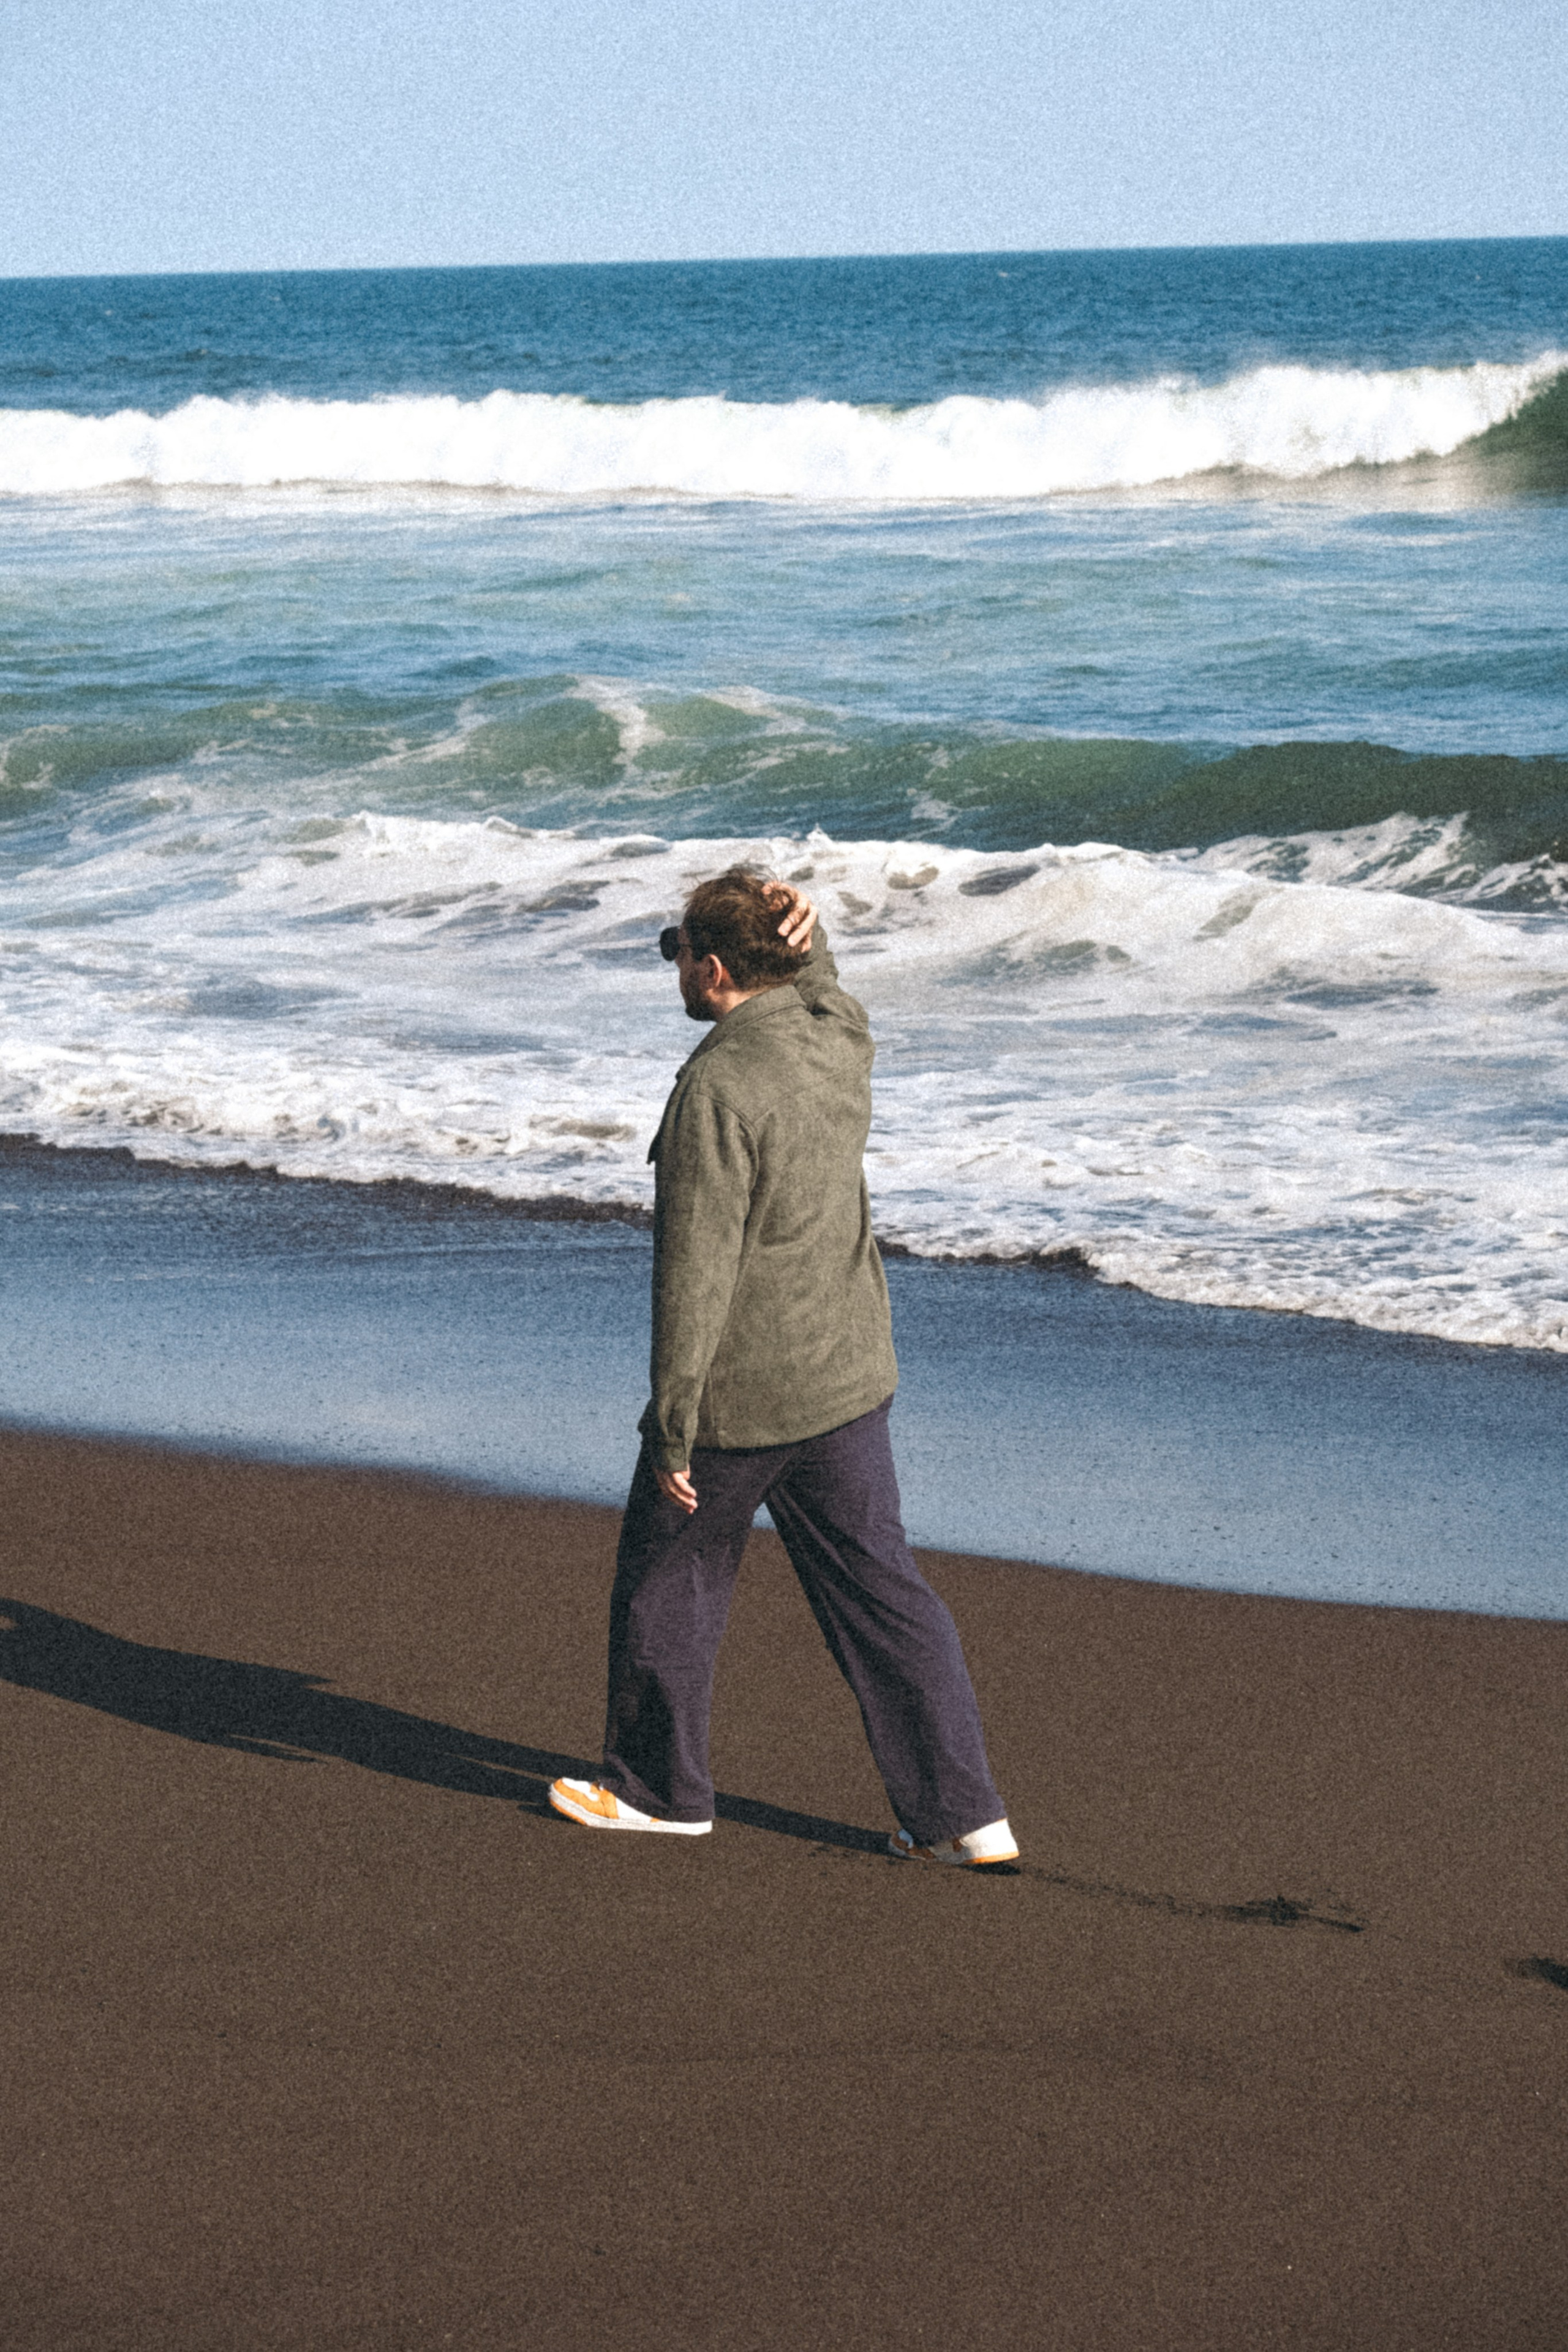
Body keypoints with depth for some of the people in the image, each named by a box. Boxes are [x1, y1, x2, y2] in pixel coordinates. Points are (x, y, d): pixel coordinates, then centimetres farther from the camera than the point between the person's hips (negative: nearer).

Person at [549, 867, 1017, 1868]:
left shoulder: (719, 1089, -21)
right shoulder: (841, 1035, 1)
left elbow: (696, 1273, -21)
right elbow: (813, 987, 28)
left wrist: (673, 1430, -16)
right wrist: (806, 935, 3)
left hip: (740, 1397, -7)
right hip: (848, 1377, 7)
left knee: (669, 1576, 14)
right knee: (880, 1588, 9)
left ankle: (660, 1785, 28)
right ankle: (962, 1813, 7)